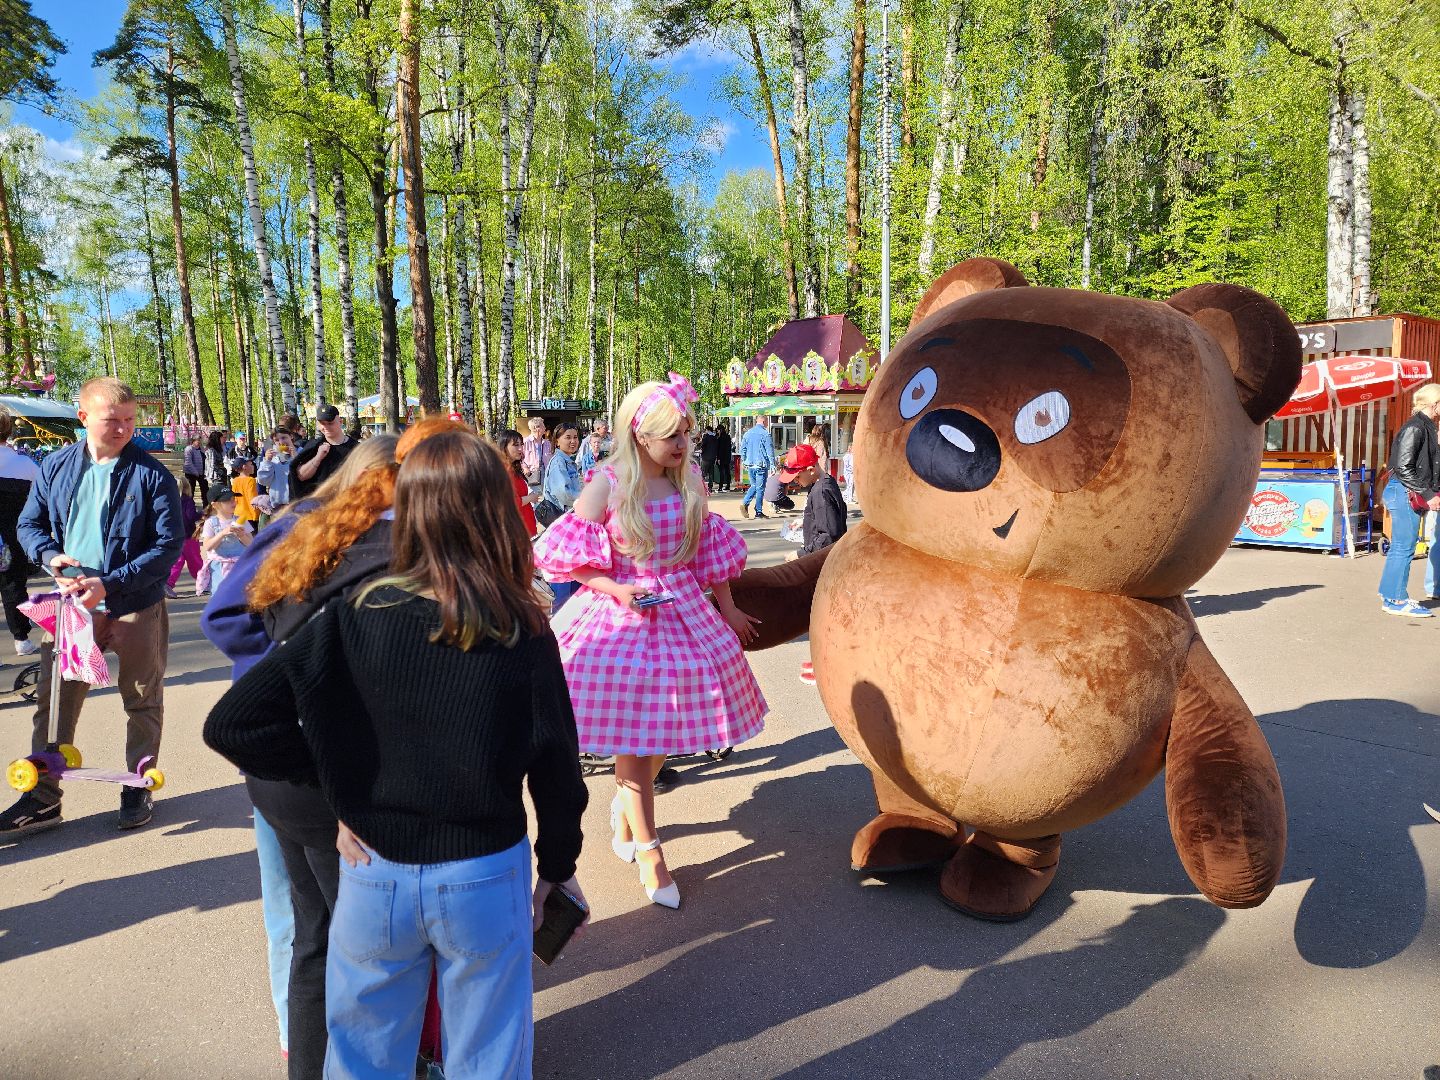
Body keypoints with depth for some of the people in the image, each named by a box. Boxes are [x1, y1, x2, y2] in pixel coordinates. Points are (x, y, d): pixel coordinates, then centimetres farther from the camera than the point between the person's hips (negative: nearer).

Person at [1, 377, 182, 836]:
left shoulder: (152, 475, -10)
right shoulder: (56, 467, 3)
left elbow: (169, 545, -12)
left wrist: (110, 583, -20)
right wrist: (50, 556, -11)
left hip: (136, 608, -3)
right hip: (72, 604, 3)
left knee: (142, 703, 10)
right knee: (53, 701, 9)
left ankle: (138, 789, 27)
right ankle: (43, 797, 23)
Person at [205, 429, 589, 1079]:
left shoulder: (355, 618, -15)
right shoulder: (523, 636, -16)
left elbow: (231, 725, -14)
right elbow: (556, 774, -10)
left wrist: (336, 780, -3)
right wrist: (557, 869, 6)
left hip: (375, 878, 1)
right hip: (486, 879, -1)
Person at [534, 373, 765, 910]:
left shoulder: (691, 481, 1)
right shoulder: (607, 484, -11)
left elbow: (709, 550, 11)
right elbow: (570, 558, -7)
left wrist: (727, 608, 16)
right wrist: (618, 589, -19)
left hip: (683, 613, 4)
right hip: (621, 620, -4)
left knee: (667, 725, 11)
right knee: (630, 732, 1)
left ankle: (625, 804, 41)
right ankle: (648, 852, 16)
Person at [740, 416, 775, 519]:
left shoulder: (747, 433, 7)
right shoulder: (765, 434, -9)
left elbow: (742, 449, 12)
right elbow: (770, 450, -10)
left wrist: (744, 462, 24)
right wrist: (772, 465, -8)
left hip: (750, 464, 5)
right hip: (761, 465, -5)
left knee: (753, 485, 18)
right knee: (760, 488, 2)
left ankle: (745, 503, -2)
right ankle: (759, 512, 4)